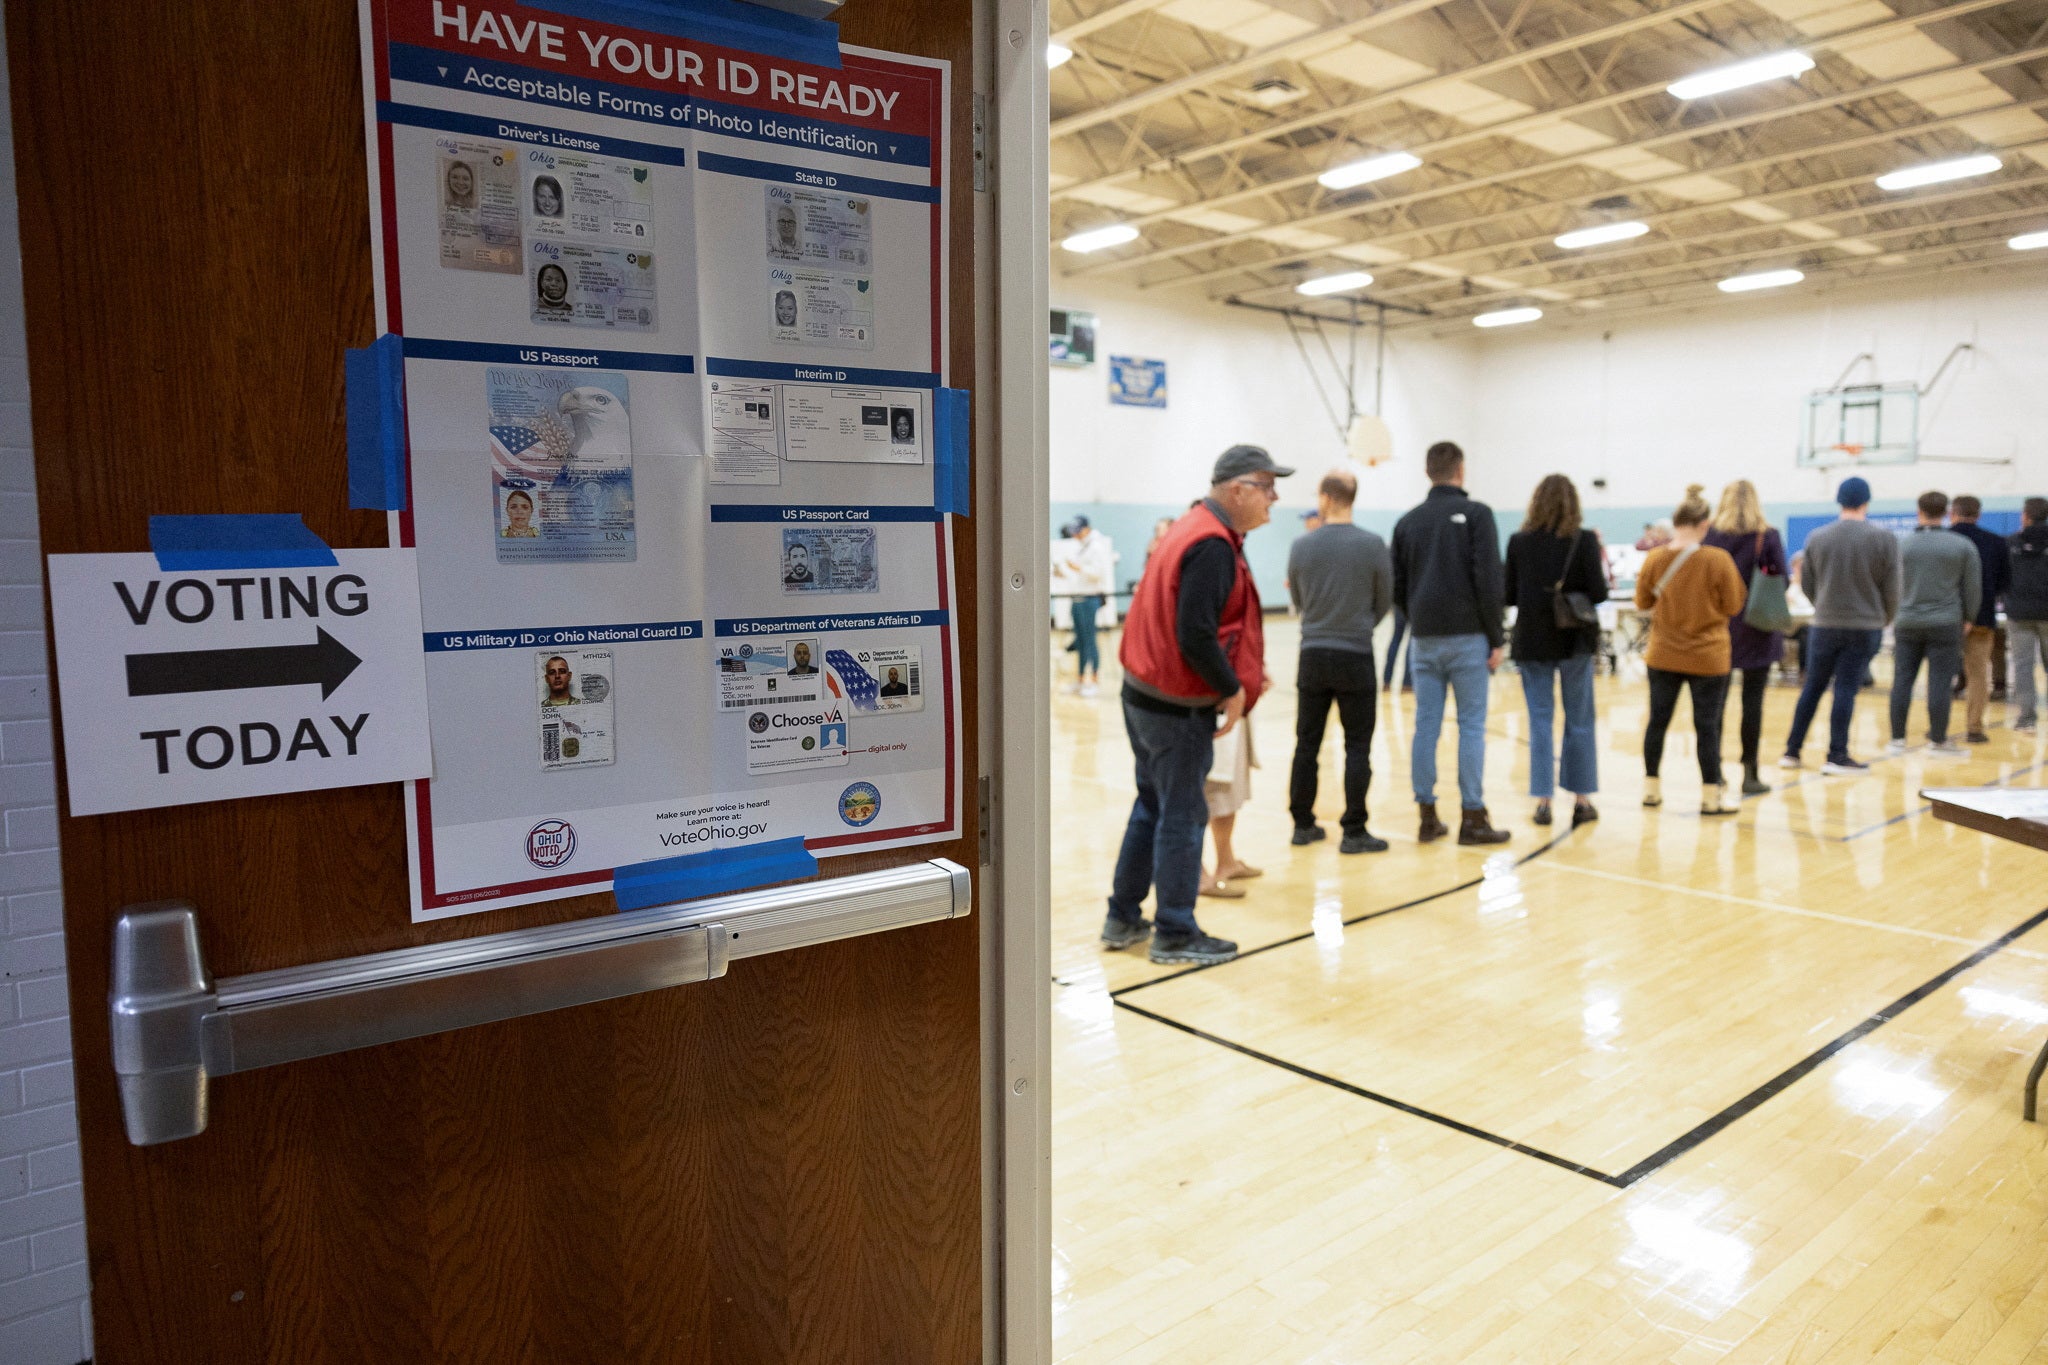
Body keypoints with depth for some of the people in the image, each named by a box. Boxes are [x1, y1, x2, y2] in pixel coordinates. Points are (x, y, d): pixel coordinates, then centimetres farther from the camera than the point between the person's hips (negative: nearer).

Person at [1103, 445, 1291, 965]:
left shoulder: (1192, 529, 12)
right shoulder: (1212, 546, -19)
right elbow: (1195, 636, -26)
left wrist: (1237, 673, 11)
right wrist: (1231, 688, -14)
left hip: (1144, 691, 10)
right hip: (1179, 706, -10)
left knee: (1152, 805, 18)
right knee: (1182, 817, 1)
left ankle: (1123, 919, 27)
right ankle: (1175, 935, 13)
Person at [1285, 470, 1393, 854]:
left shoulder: (1301, 547, -4)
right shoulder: (1373, 545, -8)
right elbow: (1384, 602, 3)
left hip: (1313, 656, 2)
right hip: (1356, 657, -2)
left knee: (1307, 744, 10)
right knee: (1357, 747, 4)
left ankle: (1303, 824, 17)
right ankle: (1354, 832, 4)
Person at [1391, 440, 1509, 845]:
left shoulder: (1409, 521, 9)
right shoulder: (1476, 514, -4)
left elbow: (1396, 587, 9)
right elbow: (1488, 581, -11)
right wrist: (1496, 639, -5)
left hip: (1424, 640, 4)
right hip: (1467, 636, -4)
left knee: (1426, 724, 7)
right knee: (1471, 725, 1)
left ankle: (1427, 816, 10)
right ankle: (1473, 818, 3)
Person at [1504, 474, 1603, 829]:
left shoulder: (1519, 542, -3)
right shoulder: (1584, 540, -8)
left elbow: (1508, 595, 0)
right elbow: (1598, 594, -11)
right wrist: (1604, 569, 8)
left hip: (1532, 640, 1)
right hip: (1574, 640, -1)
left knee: (1540, 722, 8)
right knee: (1579, 722, 11)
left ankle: (1543, 800, 8)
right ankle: (1582, 798, 16)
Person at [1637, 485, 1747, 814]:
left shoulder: (1654, 559, -7)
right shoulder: (1718, 559, -14)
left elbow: (1642, 603, 4)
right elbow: (1733, 605, -6)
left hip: (1663, 655, 3)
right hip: (1708, 657, -2)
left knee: (1658, 720, 13)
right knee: (1707, 726, 4)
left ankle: (1651, 787, 22)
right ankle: (1711, 796, 10)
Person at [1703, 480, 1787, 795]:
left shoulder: (1711, 535, -1)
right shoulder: (1768, 537, -6)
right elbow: (1780, 580, -6)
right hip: (1756, 629, -2)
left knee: (1716, 698, 10)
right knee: (1752, 700, 1)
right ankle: (1750, 774, 3)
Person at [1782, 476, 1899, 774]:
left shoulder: (1816, 538, 0)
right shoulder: (1884, 539, -7)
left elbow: (1806, 584, 8)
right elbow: (1891, 589, -3)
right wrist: (1885, 620, 13)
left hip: (1824, 625, 2)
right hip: (1866, 626, -2)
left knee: (1812, 687, 10)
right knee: (1846, 689, 0)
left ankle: (1792, 751, 12)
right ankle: (1837, 756, 4)